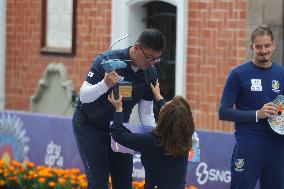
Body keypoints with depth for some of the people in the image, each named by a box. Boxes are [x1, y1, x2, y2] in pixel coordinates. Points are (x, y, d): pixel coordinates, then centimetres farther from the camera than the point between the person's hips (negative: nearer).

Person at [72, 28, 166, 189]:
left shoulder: (150, 74, -9)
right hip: (90, 126, -5)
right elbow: (84, 96, -25)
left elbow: (146, 112, 0)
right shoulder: (105, 61, -24)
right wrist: (105, 84, -44)